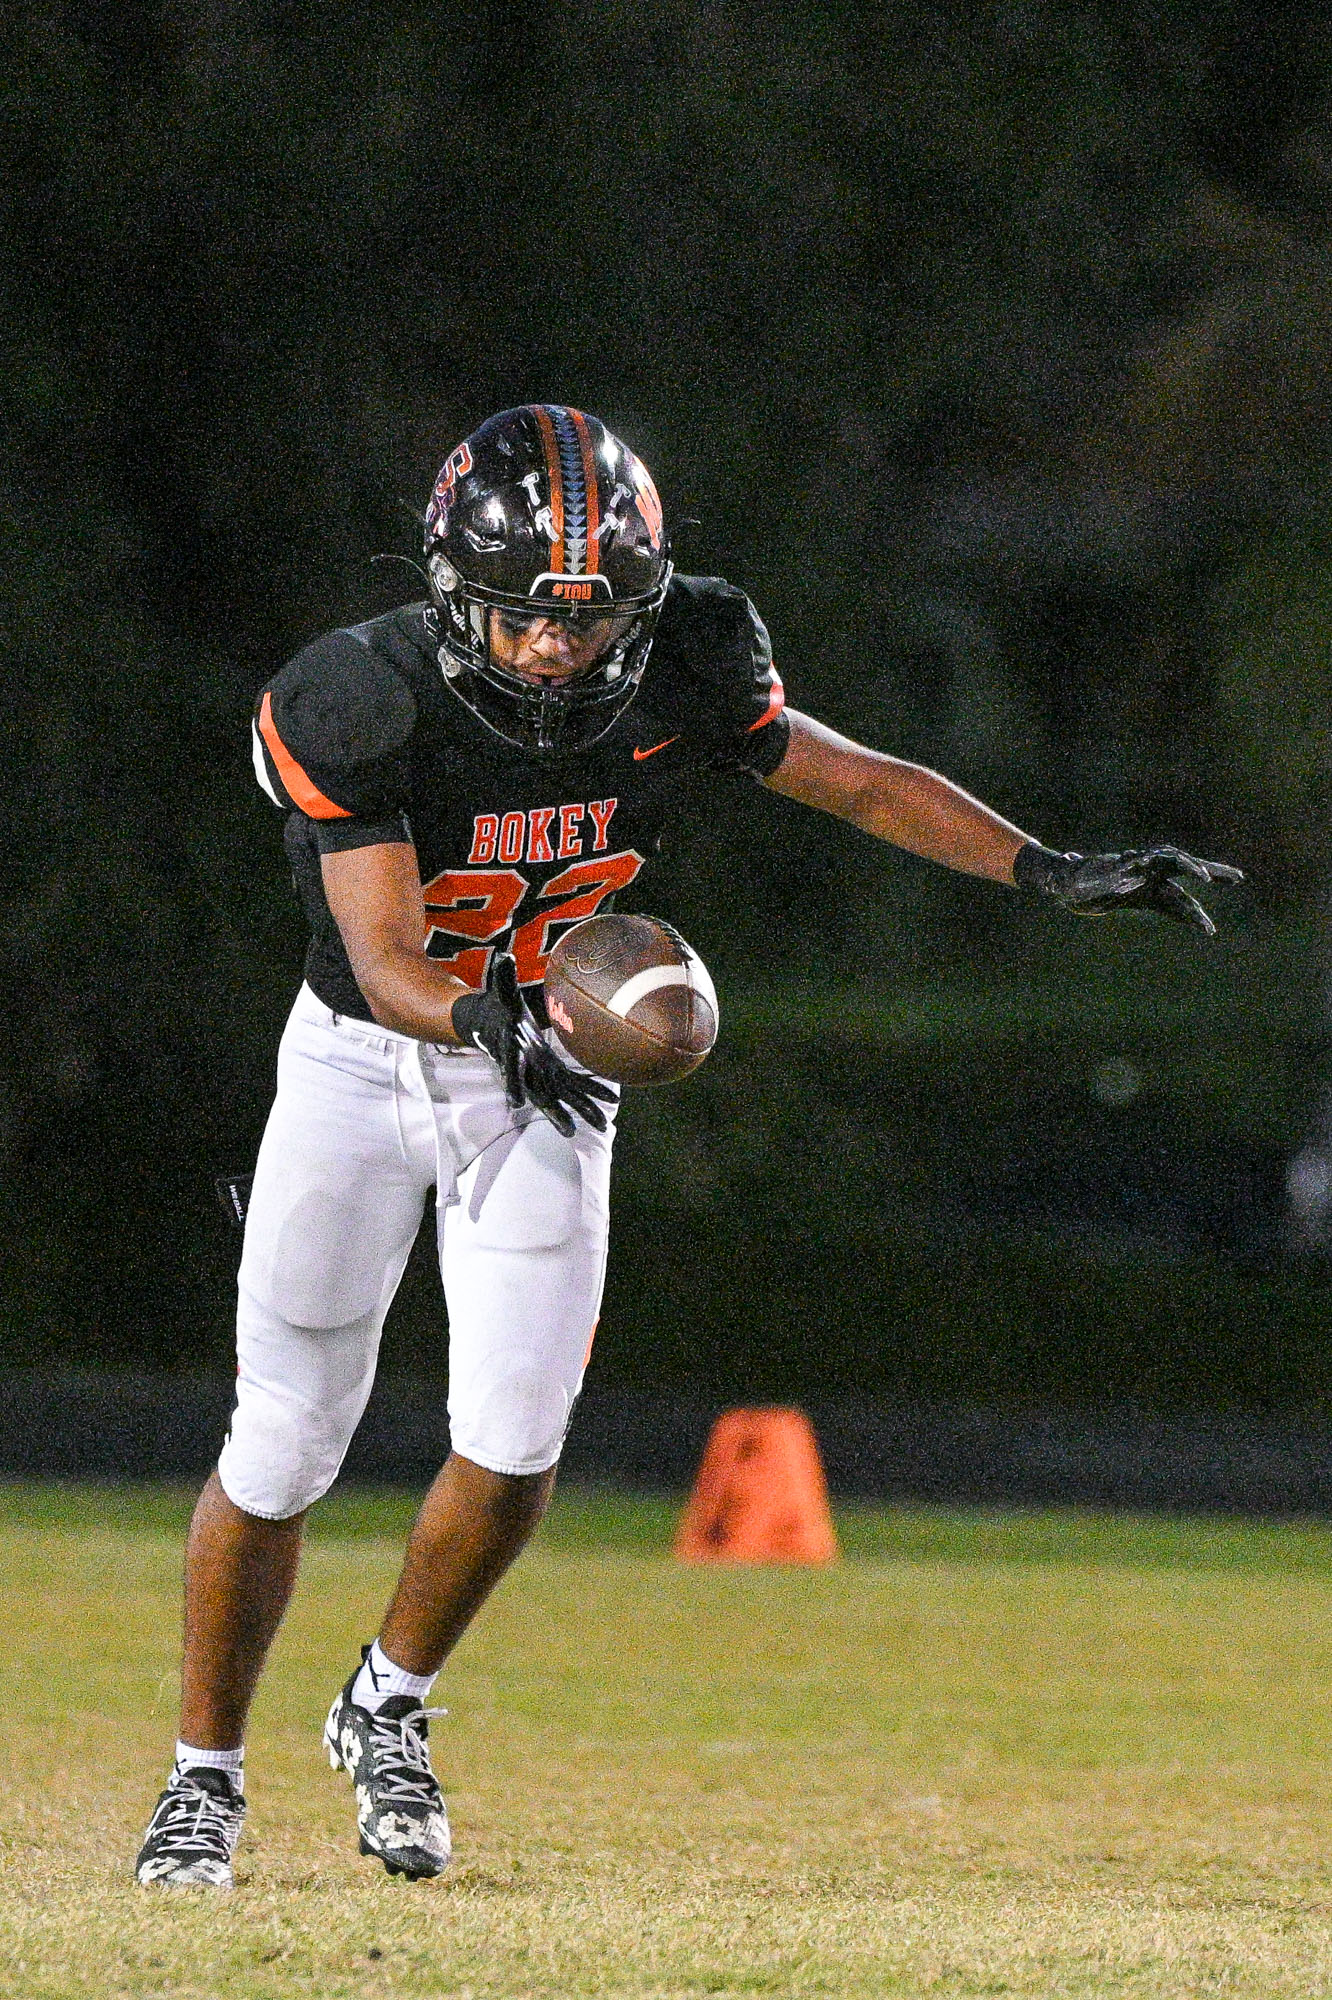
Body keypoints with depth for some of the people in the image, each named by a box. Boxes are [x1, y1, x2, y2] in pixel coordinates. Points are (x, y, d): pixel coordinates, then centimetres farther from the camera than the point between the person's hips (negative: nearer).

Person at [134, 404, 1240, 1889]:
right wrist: (489, 1018, -52)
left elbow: (860, 780, -4)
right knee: (283, 1446, -3)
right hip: (362, 1059, -2)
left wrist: (1053, 873, -11)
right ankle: (205, 1777, 16)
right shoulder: (365, 708, -27)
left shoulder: (675, 679, -17)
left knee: (511, 1442, -10)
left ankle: (389, 1709, 16)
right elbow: (385, 965, -31)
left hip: (545, 1073, 2)